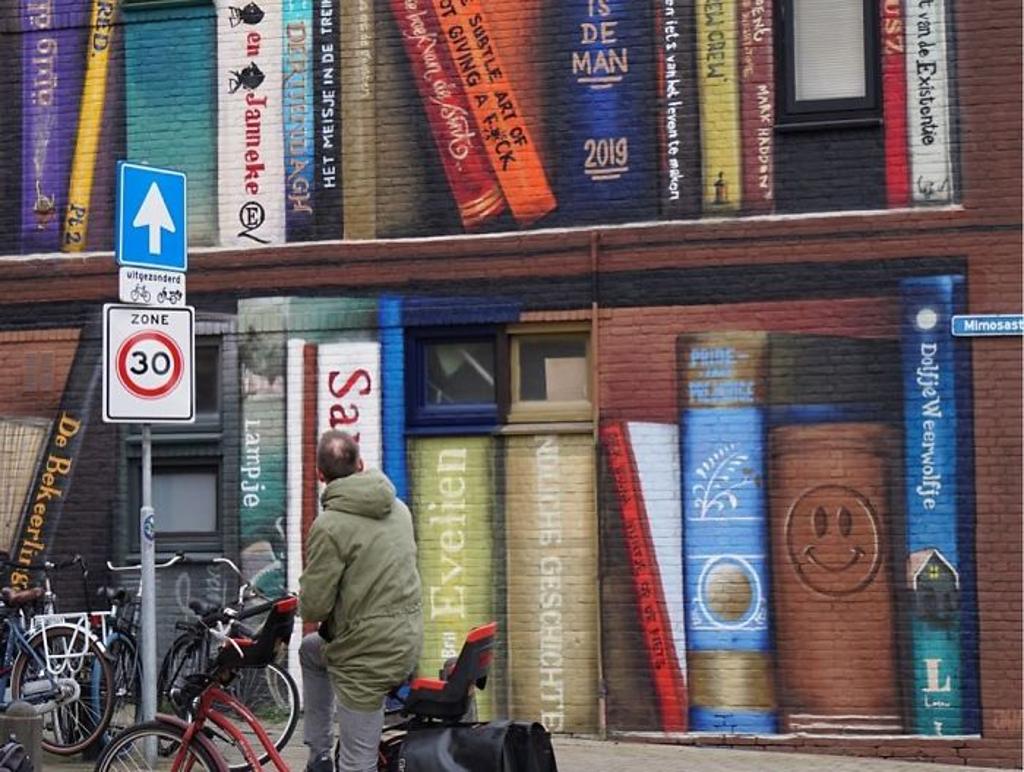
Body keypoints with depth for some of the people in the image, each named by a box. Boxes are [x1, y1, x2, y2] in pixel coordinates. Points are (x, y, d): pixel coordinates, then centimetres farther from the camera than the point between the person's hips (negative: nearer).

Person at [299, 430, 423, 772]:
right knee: (310, 650, 31)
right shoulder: (398, 508, 6)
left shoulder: (329, 526, -18)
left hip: (368, 654, -9)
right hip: (408, 637, 9)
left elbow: (313, 606, -16)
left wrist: (304, 601, 7)